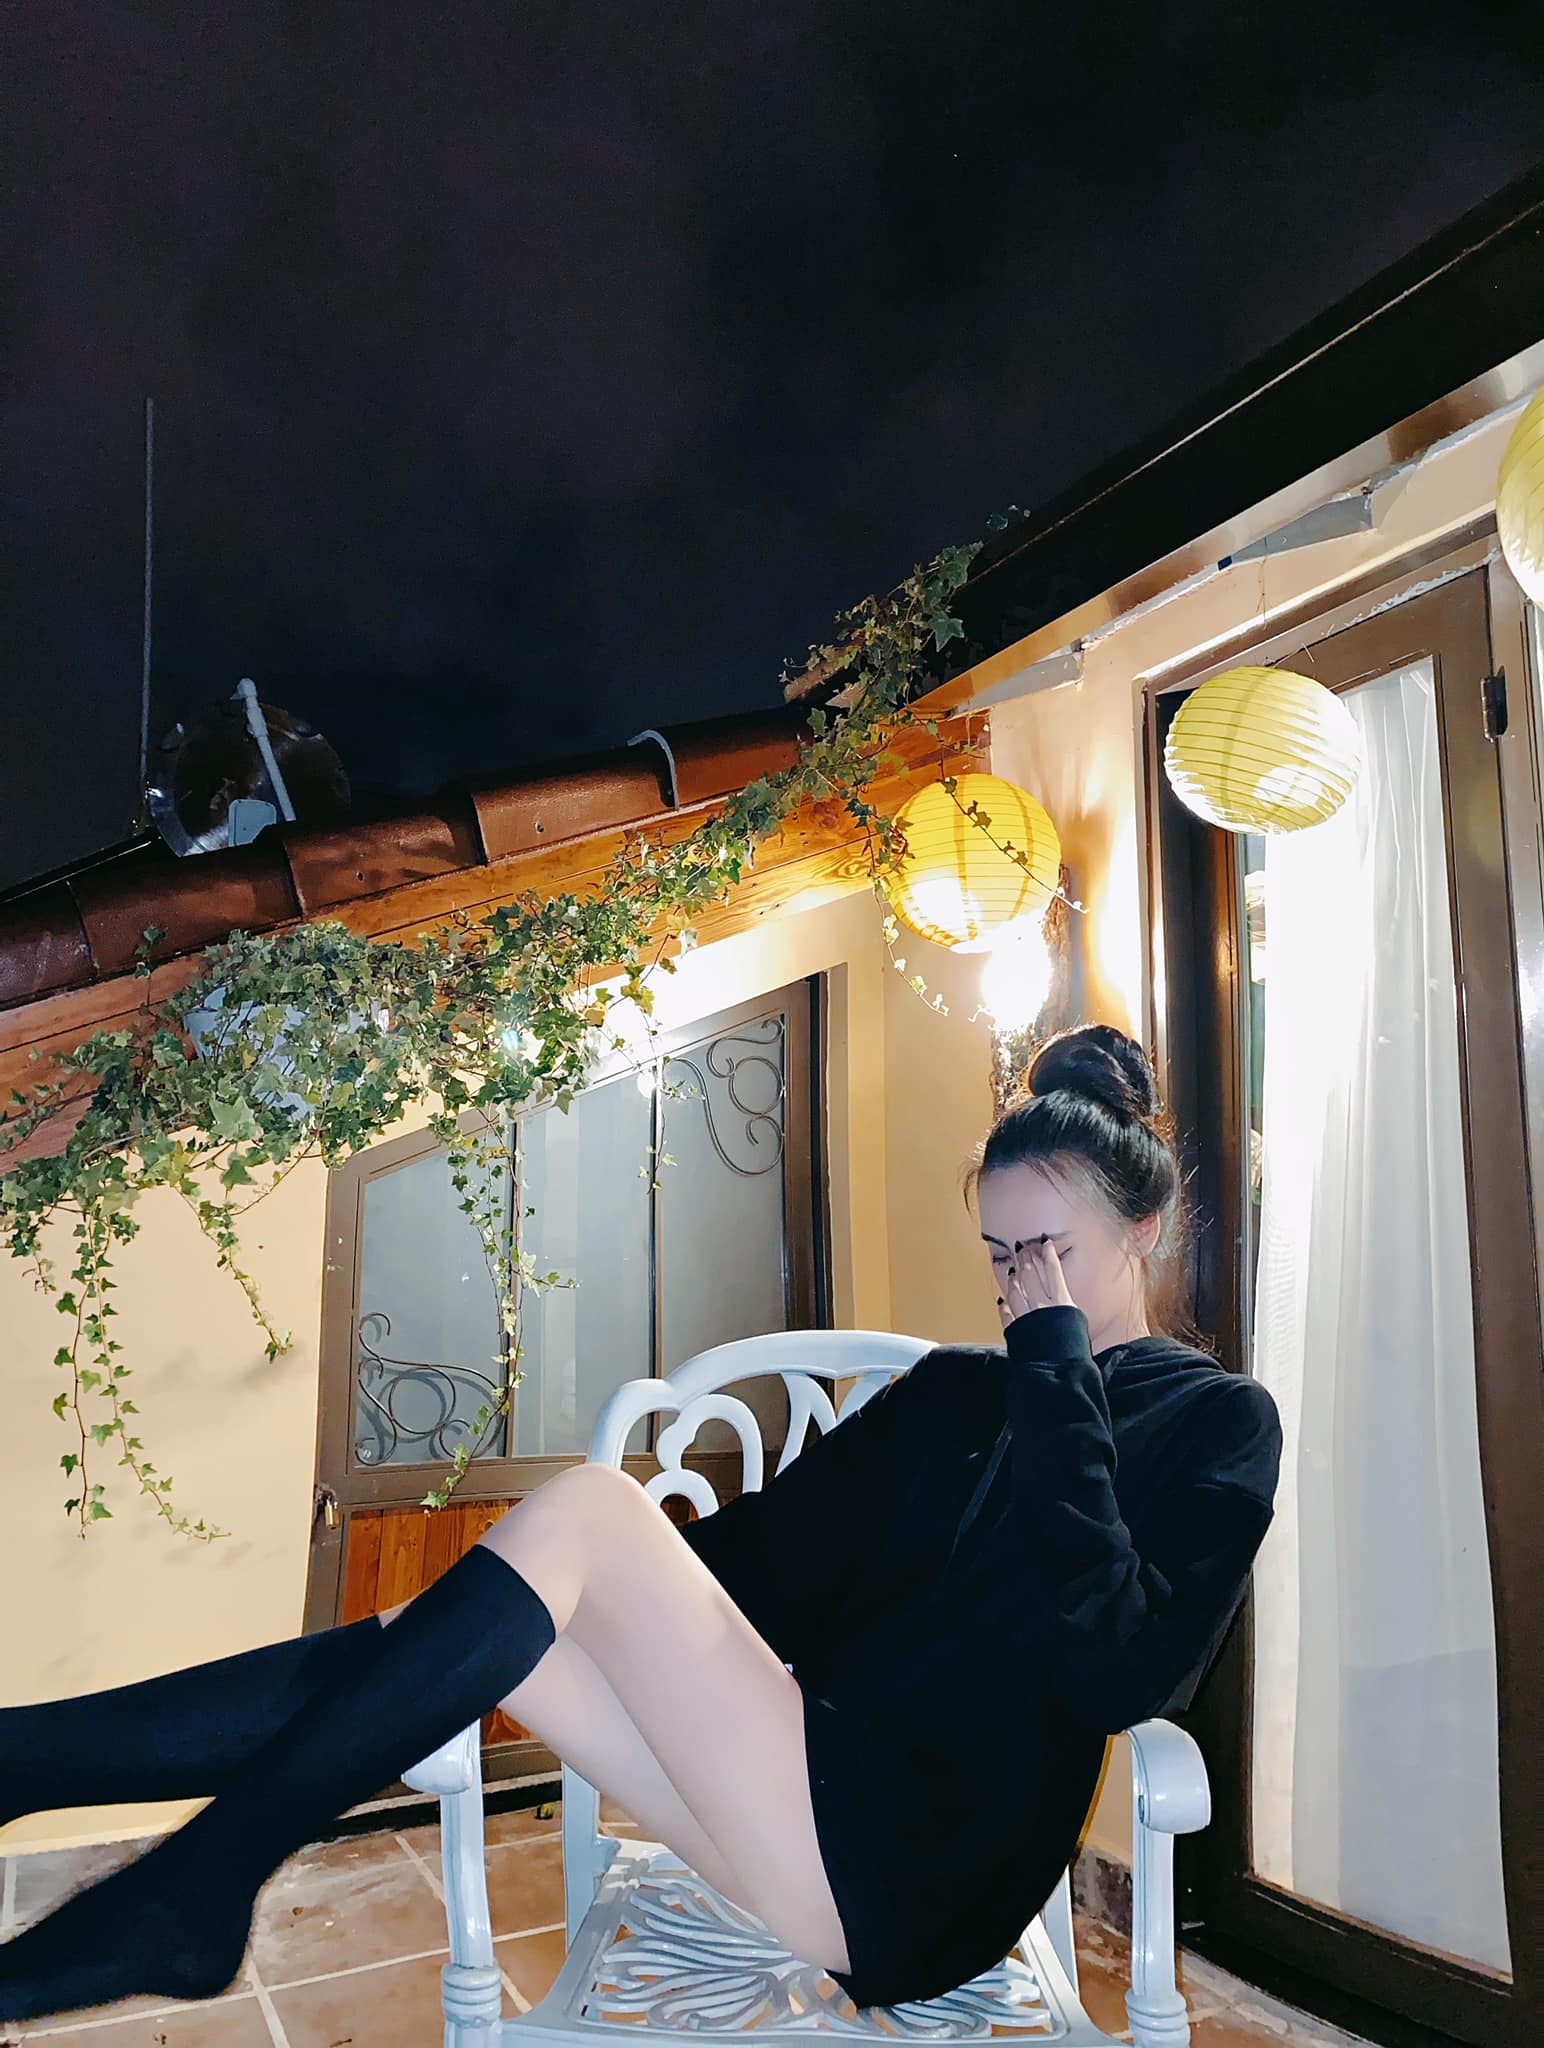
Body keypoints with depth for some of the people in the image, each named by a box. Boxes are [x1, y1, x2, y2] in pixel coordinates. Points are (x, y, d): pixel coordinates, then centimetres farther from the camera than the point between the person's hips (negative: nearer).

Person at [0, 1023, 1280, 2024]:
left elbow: (1120, 1674, -13)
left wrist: (1059, 1383, -13)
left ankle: (201, 1879, -14)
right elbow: (771, 1551, 14)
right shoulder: (951, 1390, 19)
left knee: (587, 1510, -21)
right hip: (825, 1801, 6)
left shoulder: (1215, 1421, 3)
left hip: (915, 1888, -6)